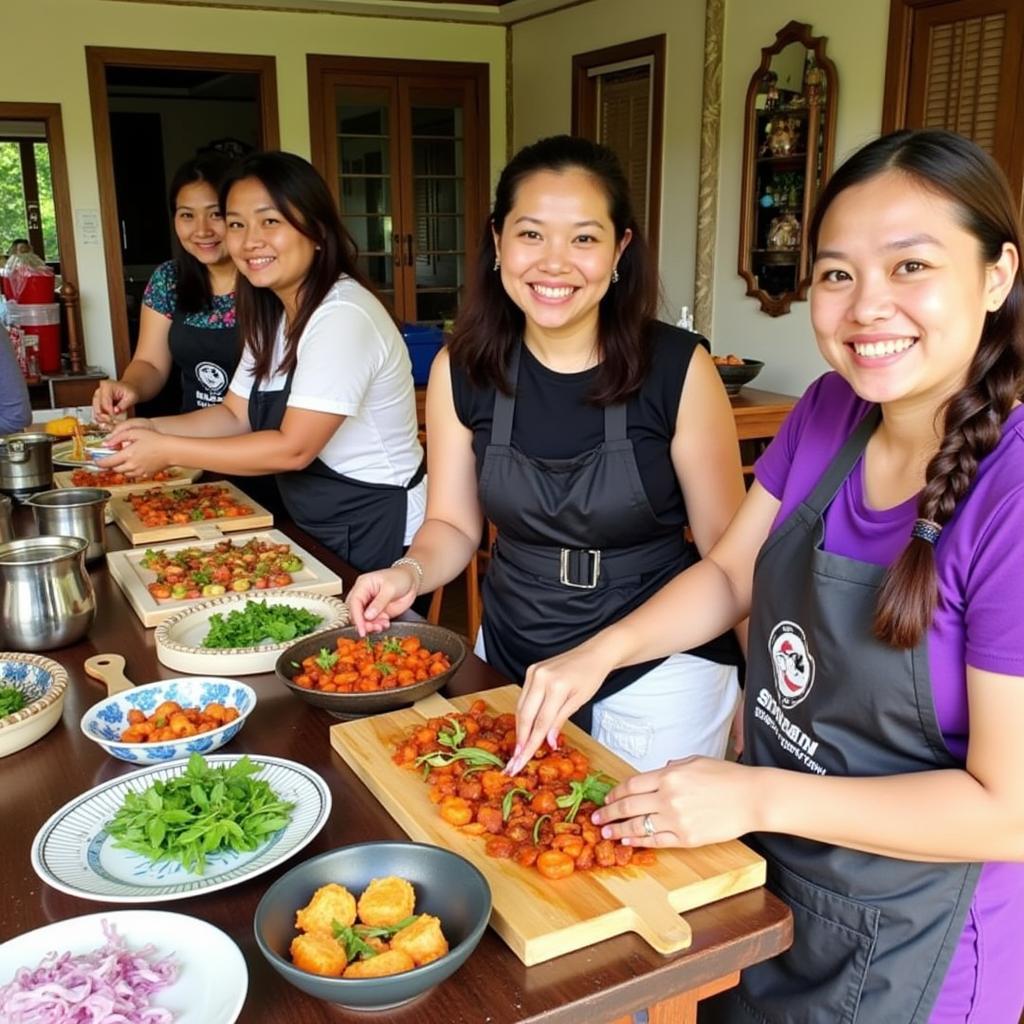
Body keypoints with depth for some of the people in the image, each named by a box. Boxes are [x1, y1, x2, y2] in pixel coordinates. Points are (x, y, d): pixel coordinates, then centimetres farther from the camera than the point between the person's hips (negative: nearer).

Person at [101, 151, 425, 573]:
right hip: (314, 529, 9)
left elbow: (293, 448, -25)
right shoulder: (273, 315, 7)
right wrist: (154, 428, -7)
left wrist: (167, 450, -19)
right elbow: (235, 415, 10)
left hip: (376, 533, -9)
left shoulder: (342, 316, -23)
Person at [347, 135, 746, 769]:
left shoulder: (679, 368, -16)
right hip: (510, 661, 3)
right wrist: (410, 574, -18)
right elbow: (453, 525, 3)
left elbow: (727, 546, -9)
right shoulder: (461, 371, -7)